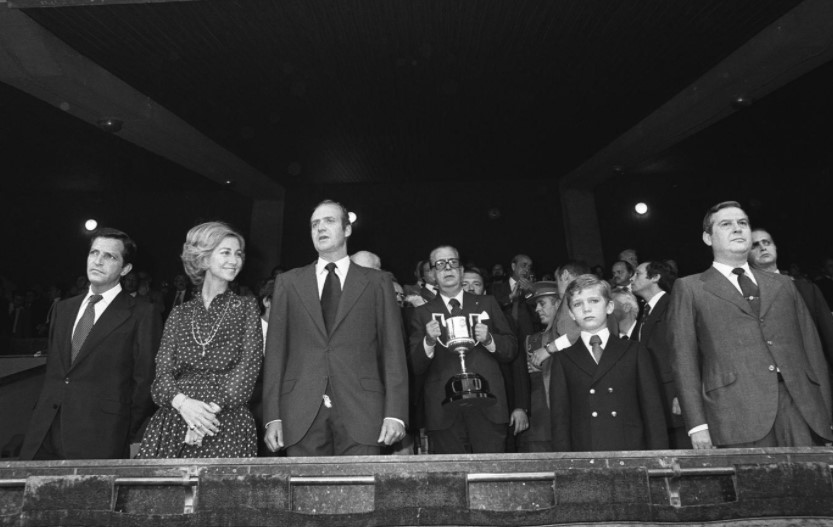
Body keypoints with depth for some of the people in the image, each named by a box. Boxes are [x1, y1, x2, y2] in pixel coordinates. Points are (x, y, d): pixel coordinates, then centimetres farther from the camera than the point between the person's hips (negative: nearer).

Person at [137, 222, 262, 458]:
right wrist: (182, 402, -16)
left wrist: (212, 410, -16)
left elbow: (247, 369, -4)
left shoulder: (246, 307, 5)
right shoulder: (180, 313, 11)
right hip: (171, 423, 2)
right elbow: (163, 372, 4)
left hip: (226, 427, -2)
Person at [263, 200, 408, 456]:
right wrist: (273, 417, -1)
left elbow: (392, 349, 2)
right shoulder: (288, 282, 11)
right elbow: (275, 350, 7)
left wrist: (395, 413, -6)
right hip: (301, 416, 2)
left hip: (361, 414, -1)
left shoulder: (377, 282, 6)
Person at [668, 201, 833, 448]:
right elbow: (684, 359, 0)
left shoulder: (783, 285, 20)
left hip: (802, 411, 4)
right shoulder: (689, 288, 6)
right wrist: (698, 424, -7)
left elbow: (812, 349, 17)